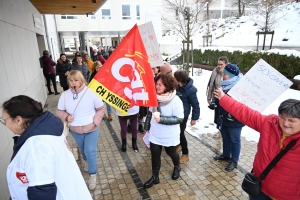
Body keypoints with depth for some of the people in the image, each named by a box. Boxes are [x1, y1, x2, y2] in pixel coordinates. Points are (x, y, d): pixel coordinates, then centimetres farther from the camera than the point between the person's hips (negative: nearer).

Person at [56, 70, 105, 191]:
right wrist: (66, 116, -19)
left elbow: (101, 108, -8)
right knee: (82, 150, 25)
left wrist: (96, 121, -18)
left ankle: (93, 175, 17)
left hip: (91, 129, -3)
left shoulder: (91, 92, -18)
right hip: (75, 130, 4)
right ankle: (86, 161, 58)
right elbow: (59, 111, 2)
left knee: (90, 151, -3)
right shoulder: (65, 95, -10)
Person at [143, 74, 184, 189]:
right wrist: (147, 126, 10)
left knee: (171, 153, 21)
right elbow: (150, 112, 6)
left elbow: (179, 119, -23)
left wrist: (161, 119, -30)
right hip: (155, 134, 4)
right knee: (155, 155, 13)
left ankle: (177, 168, 53)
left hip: (169, 136, -3)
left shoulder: (175, 100, -23)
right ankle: (155, 177, 35)